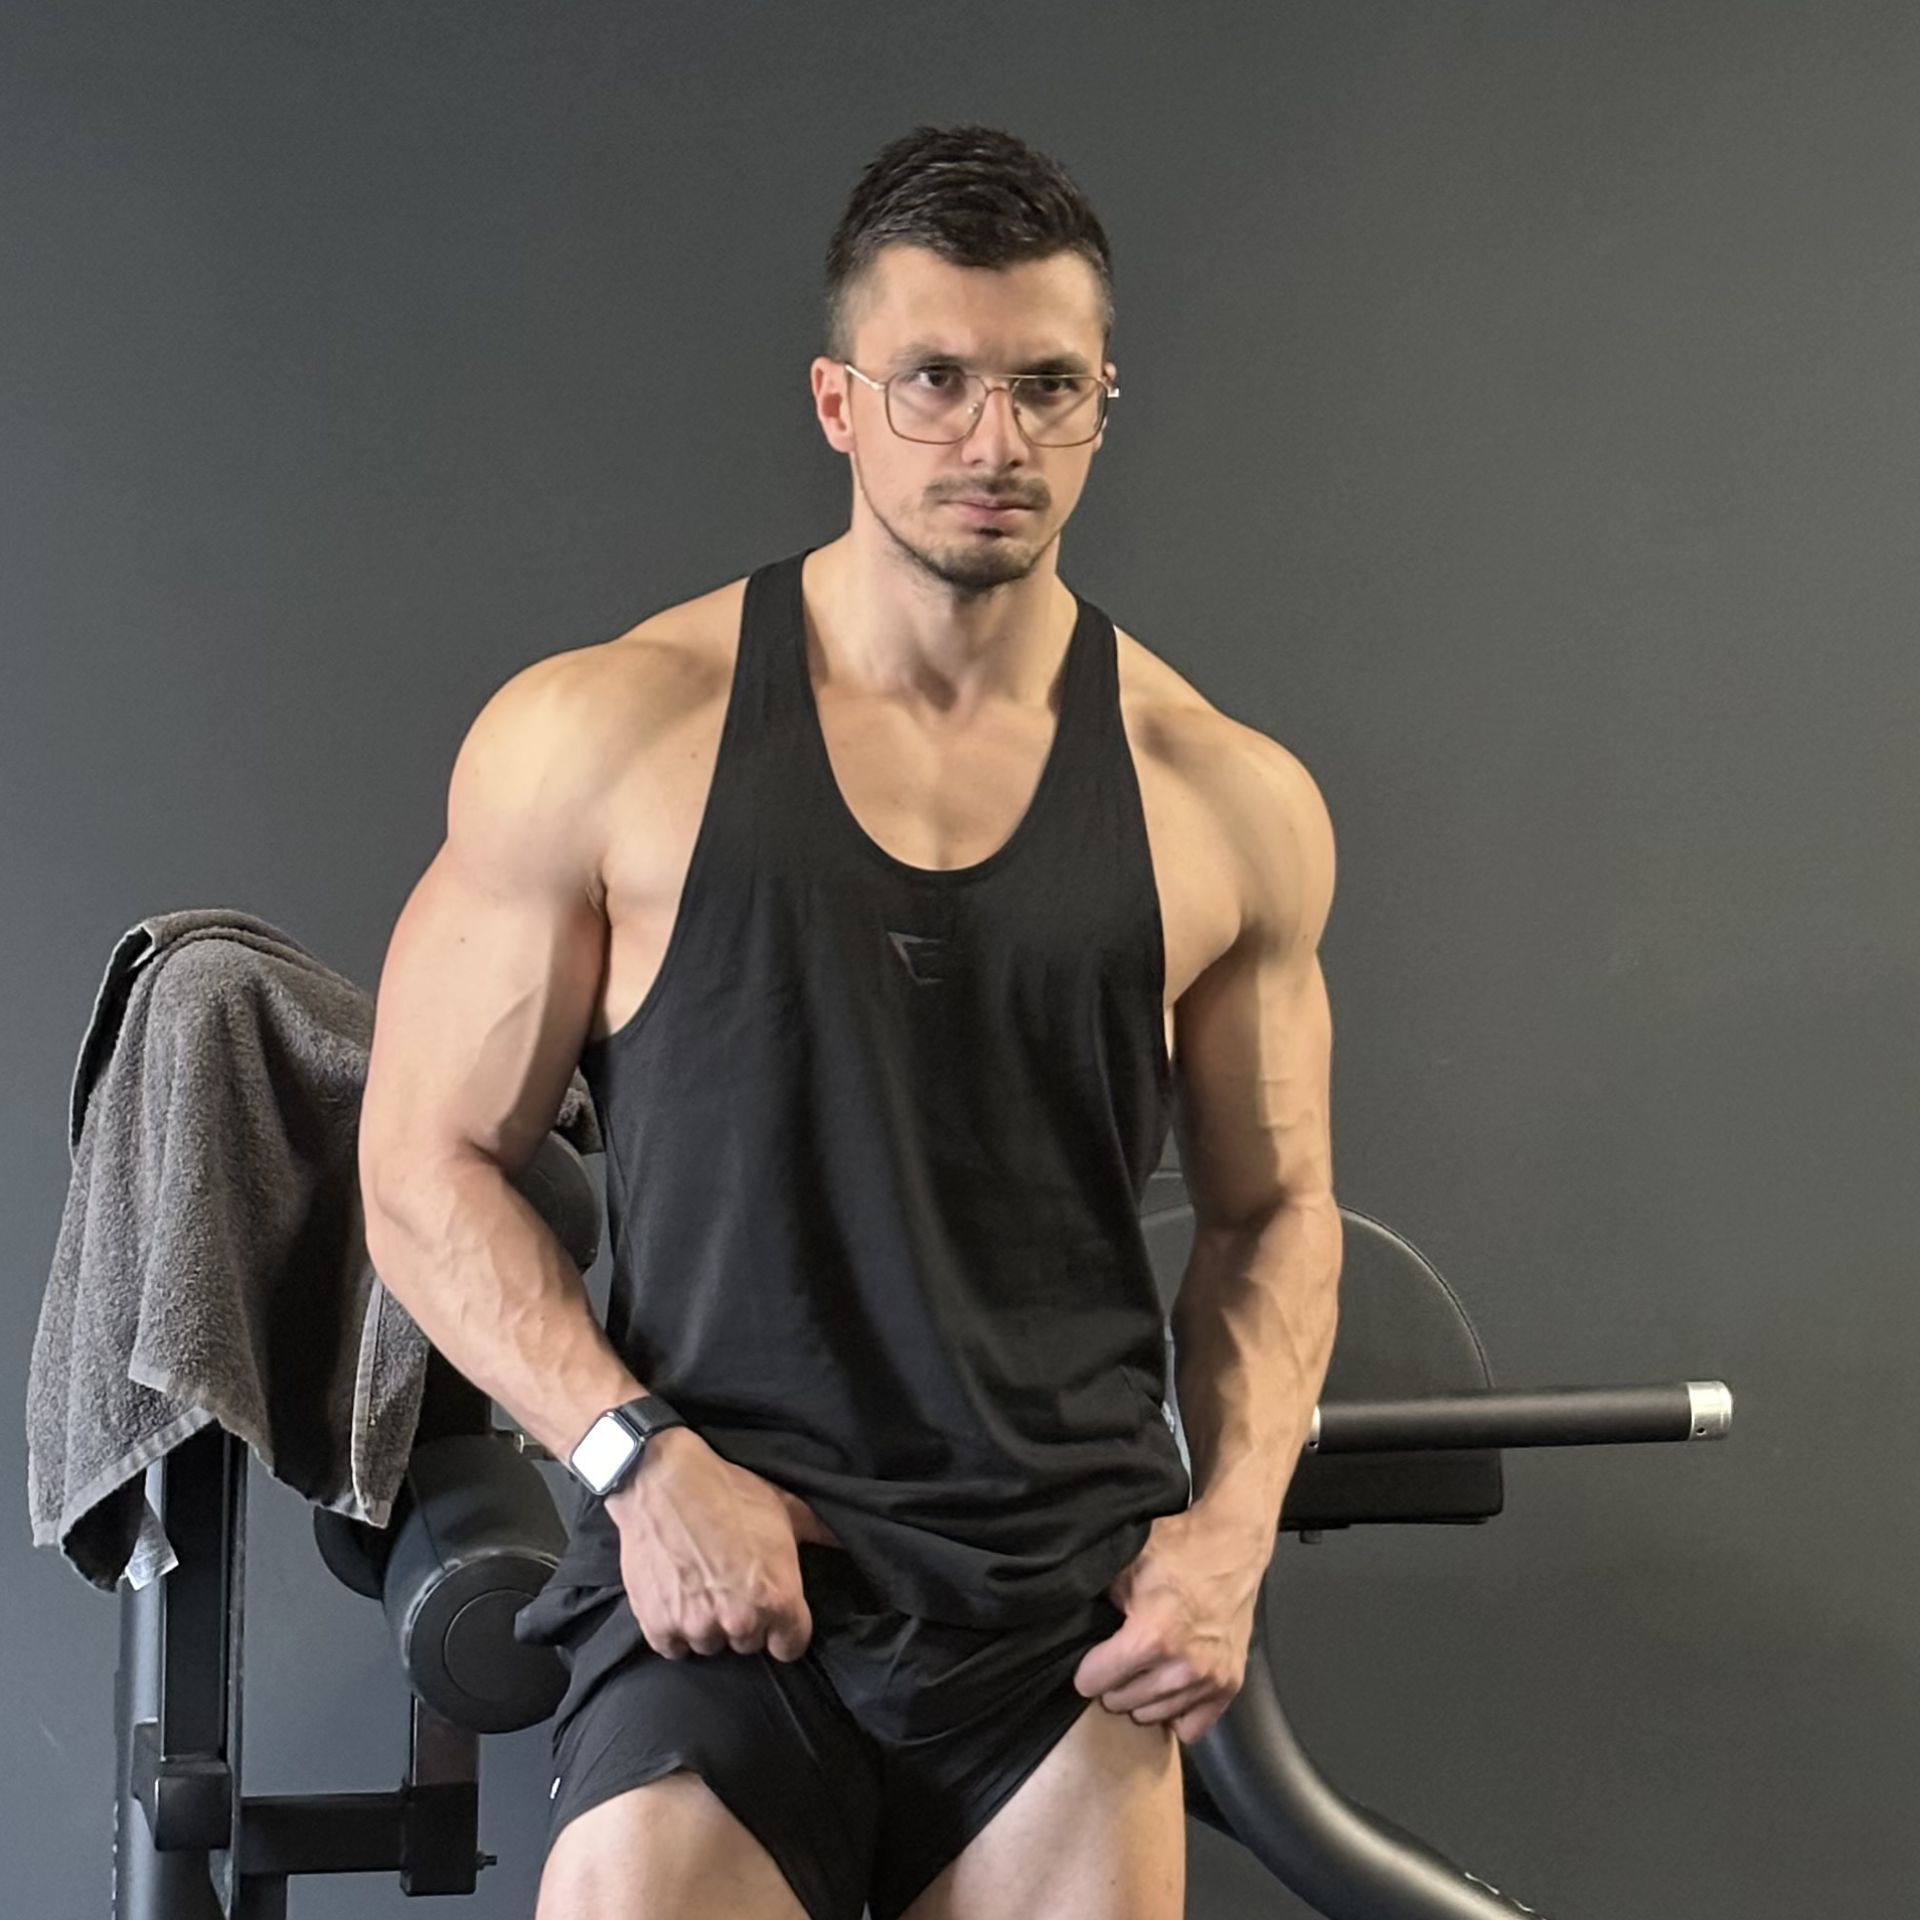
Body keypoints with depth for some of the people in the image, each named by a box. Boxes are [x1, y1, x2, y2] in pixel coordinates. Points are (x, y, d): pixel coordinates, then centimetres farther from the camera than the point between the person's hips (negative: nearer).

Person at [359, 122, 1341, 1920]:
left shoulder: (1229, 804, 5)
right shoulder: (605, 735, -2)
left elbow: (1270, 1207, 15)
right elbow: (428, 1162, 1)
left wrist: (1235, 1517, 0)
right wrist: (641, 1460, -11)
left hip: (1068, 1589, 2)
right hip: (716, 1568, -2)